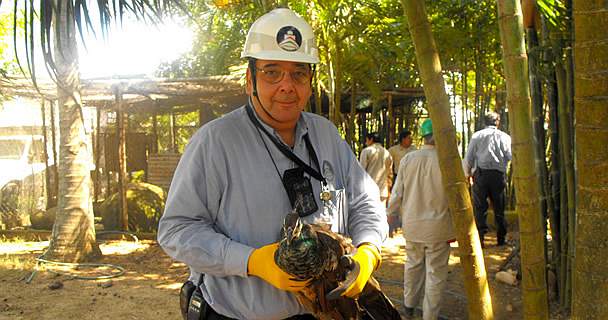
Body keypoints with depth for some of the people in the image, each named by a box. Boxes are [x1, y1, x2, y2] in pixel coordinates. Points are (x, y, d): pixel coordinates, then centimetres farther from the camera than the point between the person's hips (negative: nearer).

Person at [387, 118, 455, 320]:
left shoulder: (408, 159, -5)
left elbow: (397, 193, 2)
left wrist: (389, 215, 18)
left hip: (412, 224, 4)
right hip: (437, 227, -4)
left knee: (413, 264, 23)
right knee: (435, 272, 8)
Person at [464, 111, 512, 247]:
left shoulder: (477, 136, 5)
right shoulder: (504, 136, 6)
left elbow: (468, 158, 2)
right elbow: (510, 156, -1)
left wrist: (467, 173, 16)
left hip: (480, 174, -1)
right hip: (498, 175, 1)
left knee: (479, 208, 2)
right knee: (499, 208, 12)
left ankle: (480, 238, -3)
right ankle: (501, 238, 19)